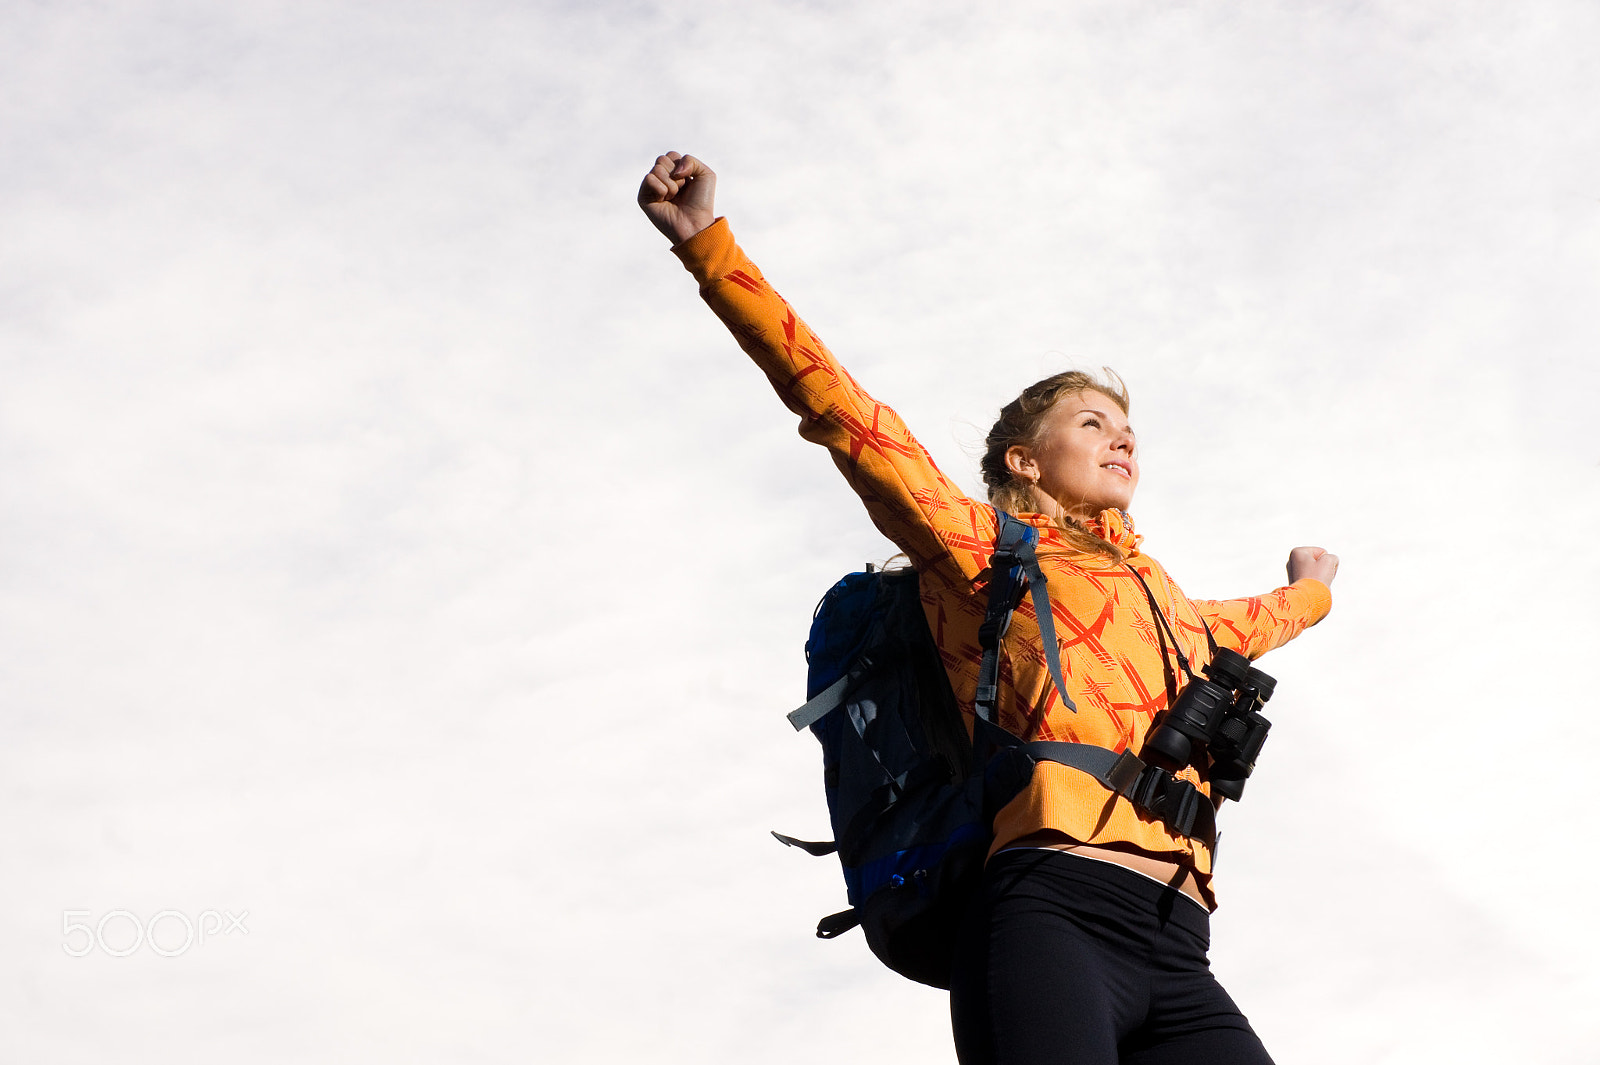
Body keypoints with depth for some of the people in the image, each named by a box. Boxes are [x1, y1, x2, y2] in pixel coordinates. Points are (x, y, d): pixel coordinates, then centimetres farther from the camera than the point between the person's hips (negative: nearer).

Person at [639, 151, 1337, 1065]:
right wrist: (708, 242, 3)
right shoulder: (984, 547, 17)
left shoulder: (1157, 593, 36)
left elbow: (1232, 628, 60)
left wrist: (1308, 594, 80)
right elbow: (839, 408, 9)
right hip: (1051, 913, -6)